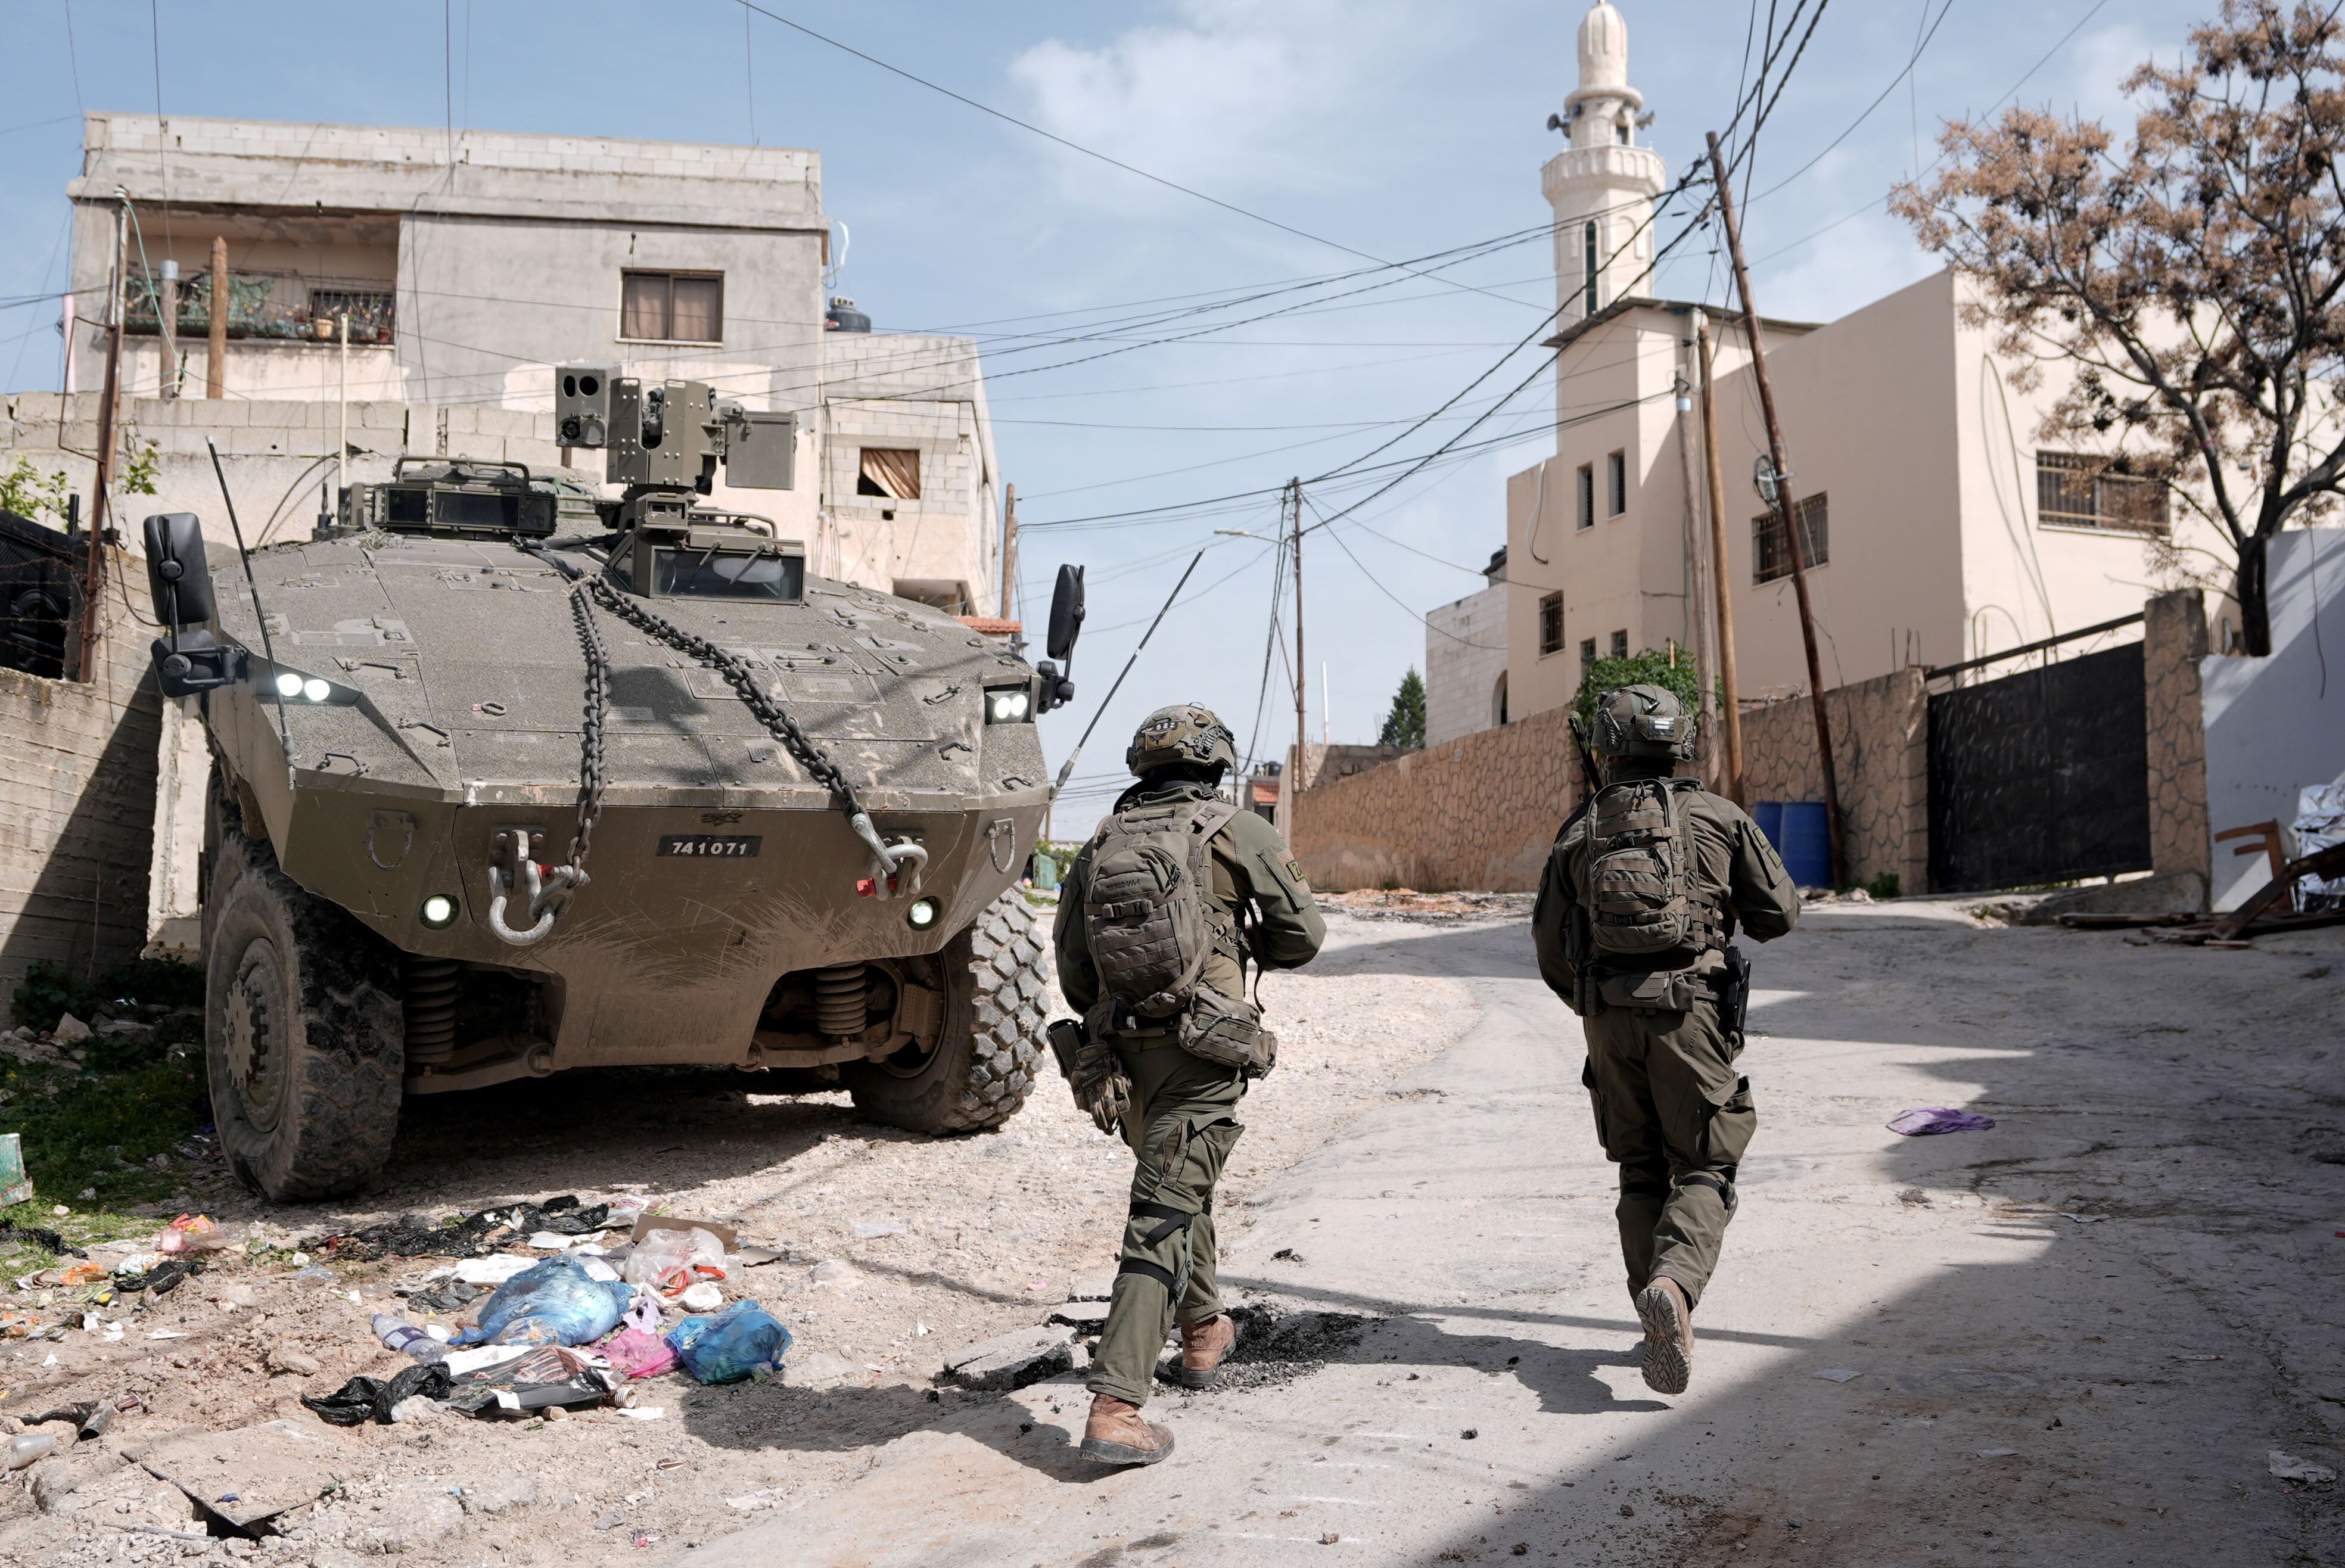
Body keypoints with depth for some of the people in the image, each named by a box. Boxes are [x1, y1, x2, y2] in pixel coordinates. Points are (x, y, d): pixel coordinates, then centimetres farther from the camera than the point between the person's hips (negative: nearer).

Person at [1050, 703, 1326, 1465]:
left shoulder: (1098, 844, 11)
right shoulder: (1239, 832, 0)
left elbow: (1072, 968, 12)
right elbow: (1303, 937, 4)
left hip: (1117, 1053, 5)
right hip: (1201, 1056, -5)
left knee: (1181, 1185, 28)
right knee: (1165, 1218, -8)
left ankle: (1203, 1332, 45)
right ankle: (1114, 1407, -15)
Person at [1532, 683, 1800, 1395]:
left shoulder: (1579, 831, 7)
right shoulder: (1720, 818, 2)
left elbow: (1551, 945, 9)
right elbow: (1780, 913, 5)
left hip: (1609, 1019, 2)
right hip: (1692, 1014, -2)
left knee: (1641, 1172, 15)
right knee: (1703, 1168, 4)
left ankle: (1663, 1332, 14)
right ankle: (1674, 1284, -24)